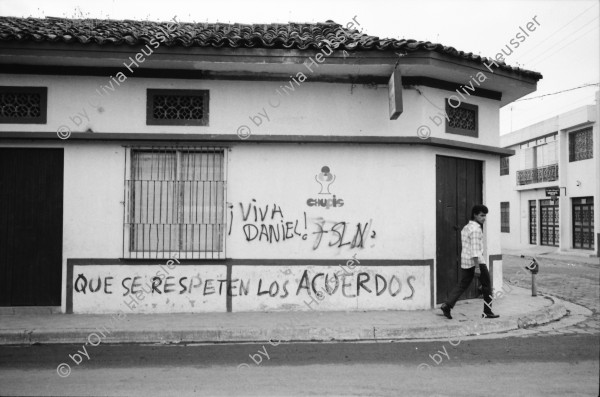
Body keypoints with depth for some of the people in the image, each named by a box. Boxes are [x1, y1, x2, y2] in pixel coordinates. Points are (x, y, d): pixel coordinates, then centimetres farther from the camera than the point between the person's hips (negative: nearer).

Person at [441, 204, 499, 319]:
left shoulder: (466, 227, 16)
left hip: (465, 262, 8)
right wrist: (477, 267, -22)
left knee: (461, 285, 7)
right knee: (486, 286, 6)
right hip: (476, 261, -8)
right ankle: (487, 312, 12)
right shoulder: (476, 229, -14)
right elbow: (475, 249, -20)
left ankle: (447, 305, -5)